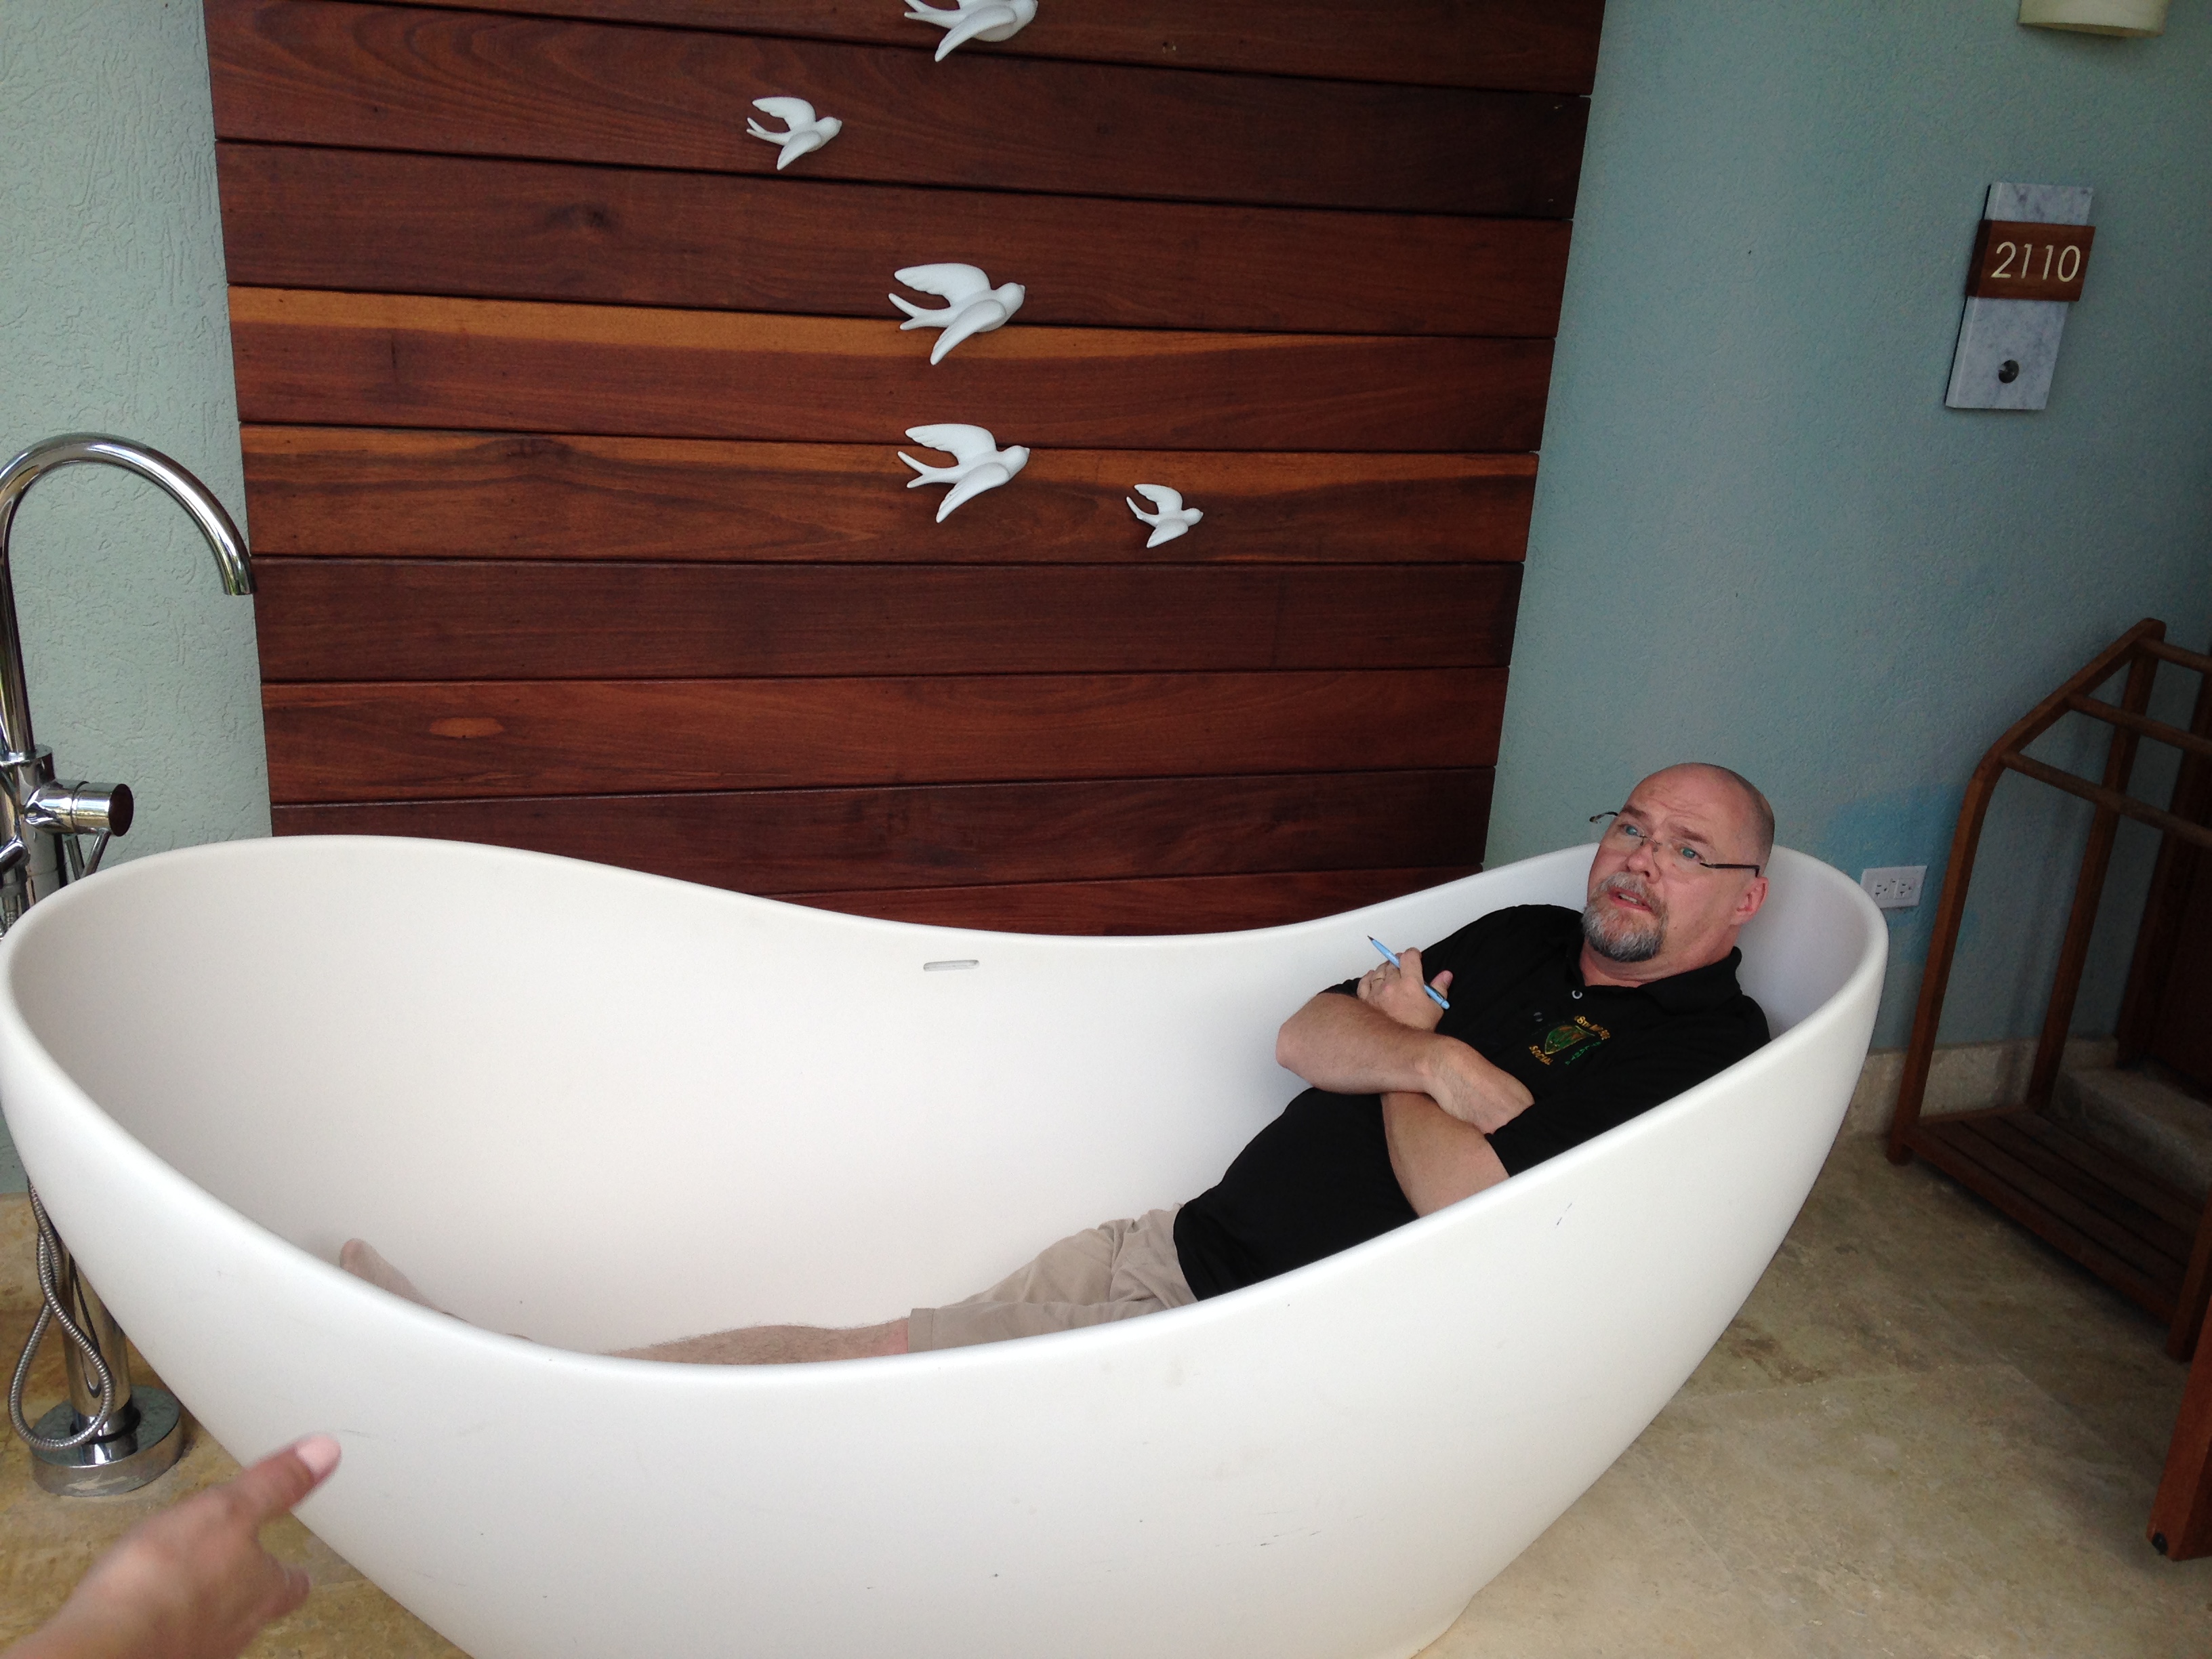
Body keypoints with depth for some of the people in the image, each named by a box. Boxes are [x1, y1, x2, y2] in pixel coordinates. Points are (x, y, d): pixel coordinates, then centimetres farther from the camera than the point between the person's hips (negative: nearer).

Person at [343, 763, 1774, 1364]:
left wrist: (1401, 1040, -1)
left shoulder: (1708, 1045, -7)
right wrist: (1433, 1060, -10)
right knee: (877, 1350, -2)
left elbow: (1465, 1203, -19)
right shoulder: (1524, 942, 17)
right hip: (1191, 1250, 6)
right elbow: (1304, 1038, 10)